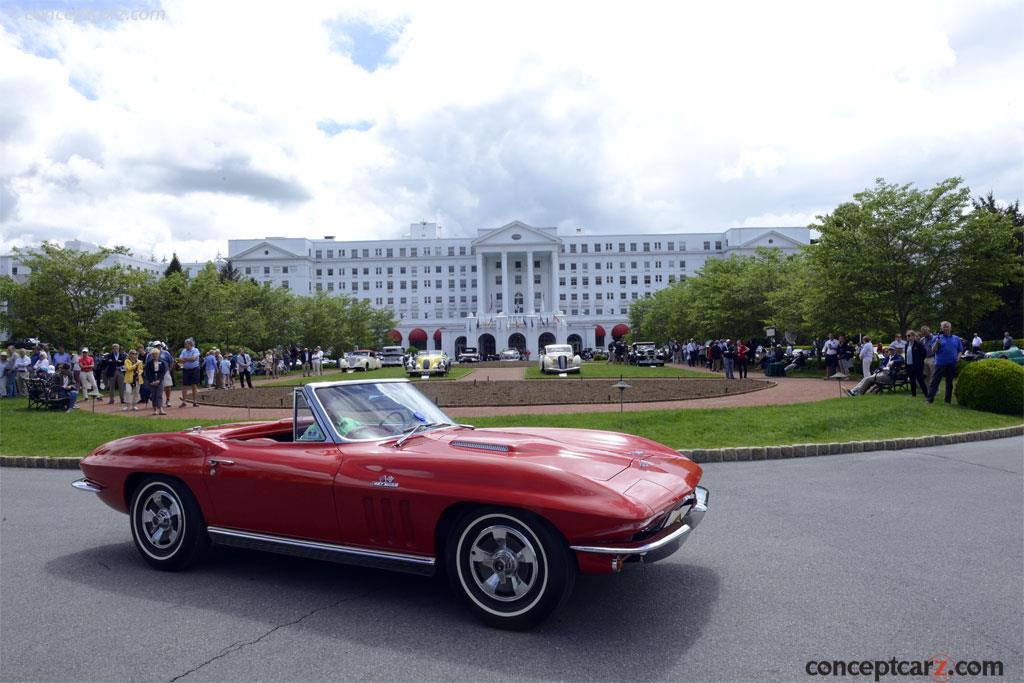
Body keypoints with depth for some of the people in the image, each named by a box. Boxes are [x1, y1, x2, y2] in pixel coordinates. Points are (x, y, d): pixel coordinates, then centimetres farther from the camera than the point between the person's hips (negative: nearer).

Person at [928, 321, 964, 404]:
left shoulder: (956, 339, 11)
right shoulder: (938, 337, 4)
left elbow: (960, 351, 16)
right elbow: (933, 351, -3)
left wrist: (958, 357, -2)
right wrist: (937, 342, -18)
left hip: (952, 365, 3)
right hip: (940, 364, -3)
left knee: (950, 383, 10)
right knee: (935, 381, -6)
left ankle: (948, 400, 17)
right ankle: (930, 399, -7)